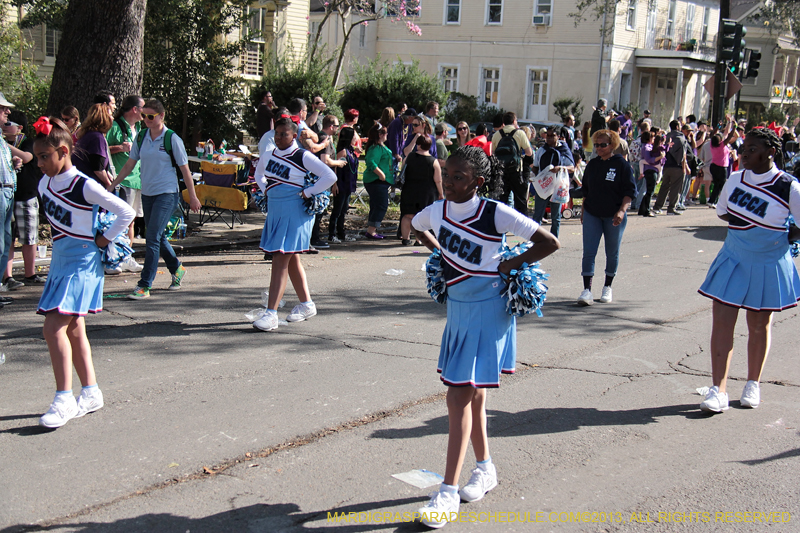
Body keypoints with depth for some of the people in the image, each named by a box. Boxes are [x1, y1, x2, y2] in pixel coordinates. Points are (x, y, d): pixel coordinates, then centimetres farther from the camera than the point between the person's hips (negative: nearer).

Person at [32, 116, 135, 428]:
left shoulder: (84, 186, -16)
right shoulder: (46, 183, 7)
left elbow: (126, 213, -14)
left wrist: (105, 239, -8)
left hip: (82, 264, -8)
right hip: (59, 262, 8)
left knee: (54, 328, -15)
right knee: (73, 330, 11)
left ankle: (64, 399, -9)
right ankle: (90, 393, 20)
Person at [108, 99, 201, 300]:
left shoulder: (171, 138, -7)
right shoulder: (141, 137, 6)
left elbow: (184, 169, -3)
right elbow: (129, 164, 13)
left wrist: (192, 196, -2)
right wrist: (111, 186, 10)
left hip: (167, 194, -6)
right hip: (147, 193, 6)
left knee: (152, 239, -12)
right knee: (158, 237, 15)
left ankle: (144, 286, -9)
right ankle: (177, 269, 38)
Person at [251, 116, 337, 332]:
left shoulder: (303, 157, -11)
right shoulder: (269, 155, 8)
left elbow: (330, 176, -15)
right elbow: (259, 174, 29)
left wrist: (307, 193, -15)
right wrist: (266, 190, 12)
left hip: (295, 213, -7)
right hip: (275, 211, 8)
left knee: (281, 260, -12)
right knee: (291, 260, 14)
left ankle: (271, 314, -13)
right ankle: (306, 304, 28)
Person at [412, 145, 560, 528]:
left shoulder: (496, 214, -19)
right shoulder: (438, 210, -3)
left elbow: (549, 242, -16)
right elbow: (416, 226, 22)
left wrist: (510, 266, -12)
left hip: (487, 310, -6)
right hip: (456, 307, 6)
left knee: (461, 397, -9)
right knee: (471, 394, 16)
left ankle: (449, 492, -4)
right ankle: (485, 468, 34)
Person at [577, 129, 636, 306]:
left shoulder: (621, 165, -7)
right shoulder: (592, 165, 7)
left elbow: (630, 191, -9)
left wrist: (622, 210, -21)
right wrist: (583, 210, 15)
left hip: (614, 216, -3)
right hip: (592, 215, 3)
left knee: (612, 253, 9)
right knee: (588, 252, -8)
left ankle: (607, 288, 25)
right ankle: (587, 290, -10)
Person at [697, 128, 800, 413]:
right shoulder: (735, 179, -2)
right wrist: (749, 226, 4)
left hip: (768, 266, -3)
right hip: (732, 260, 3)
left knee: (759, 325, 12)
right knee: (721, 322, -4)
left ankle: (753, 385, 30)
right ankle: (718, 391, -1)